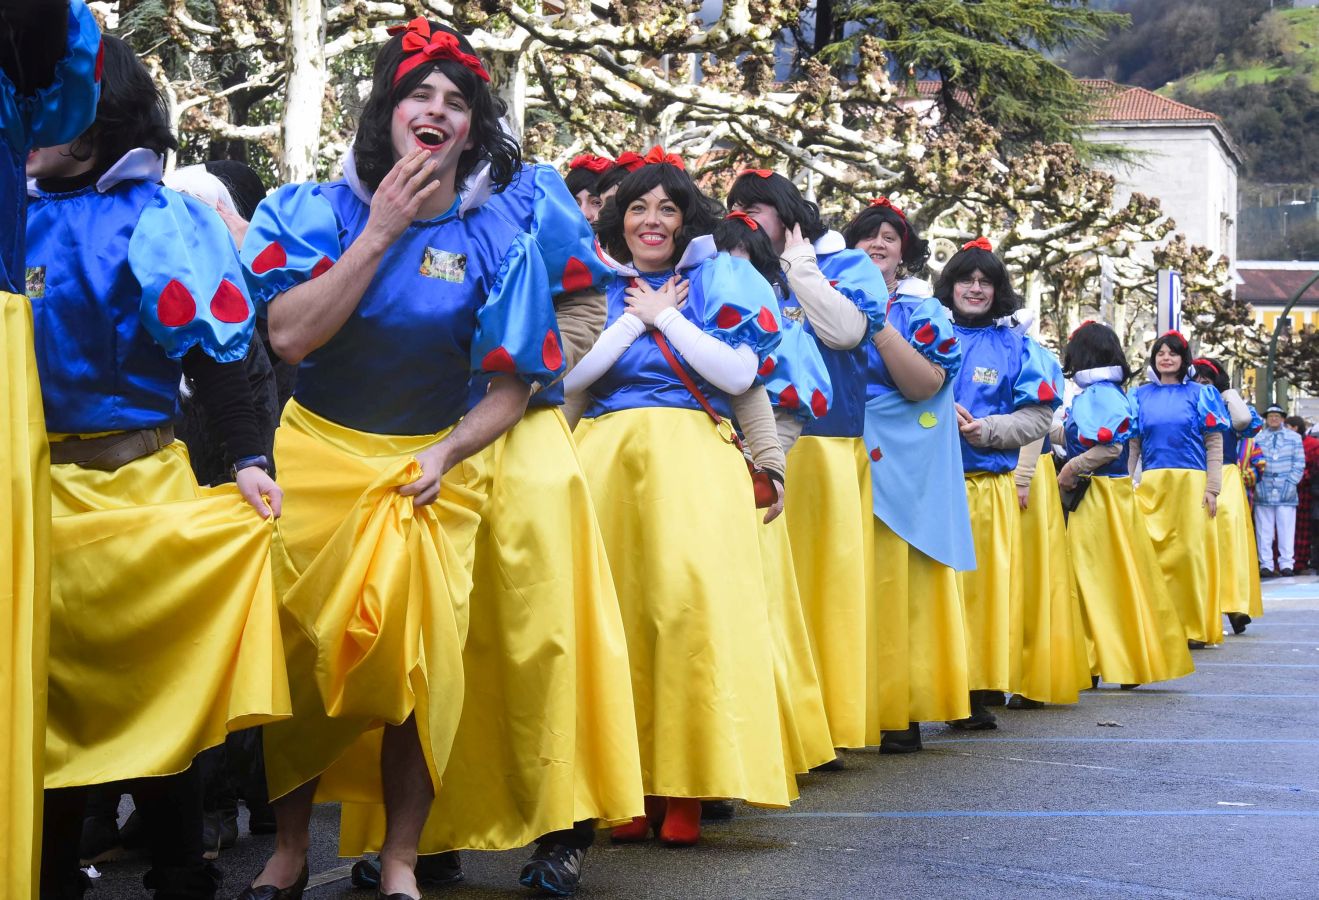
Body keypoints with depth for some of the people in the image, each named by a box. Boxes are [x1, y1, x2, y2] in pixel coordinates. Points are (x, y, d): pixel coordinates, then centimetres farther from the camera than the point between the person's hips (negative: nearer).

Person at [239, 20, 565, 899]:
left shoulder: (496, 242, -4)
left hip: (432, 471, 0)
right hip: (315, 459, 0)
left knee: (419, 659, -3)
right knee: (299, 649, 4)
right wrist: (380, 233, -19)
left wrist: (444, 455, -18)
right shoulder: (317, 212, -3)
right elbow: (290, 334, -18)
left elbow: (509, 388, -3)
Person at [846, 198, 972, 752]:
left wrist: (878, 325, -15)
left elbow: (924, 384, -9)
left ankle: (899, 713, 1)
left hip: (900, 467, -2)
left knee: (896, 581, -5)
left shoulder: (921, 311, 8)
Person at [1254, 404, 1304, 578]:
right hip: (1264, 490, 0)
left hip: (1286, 491, 0)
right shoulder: (1258, 438, 10)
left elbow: (1299, 463, 7)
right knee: (1264, 530, 0)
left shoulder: (1294, 437, 11)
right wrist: (1257, 483, -4)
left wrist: (1291, 482, -4)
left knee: (1286, 529, -2)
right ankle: (1266, 565, 4)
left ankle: (1287, 564, 2)